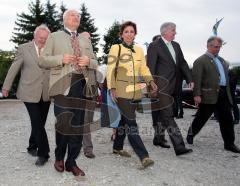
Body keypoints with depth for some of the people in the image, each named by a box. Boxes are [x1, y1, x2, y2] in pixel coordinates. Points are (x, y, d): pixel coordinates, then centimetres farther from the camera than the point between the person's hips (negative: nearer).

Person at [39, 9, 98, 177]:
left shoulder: (86, 40, 22)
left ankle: (71, 162, 15)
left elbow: (95, 63, 20)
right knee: (64, 122, -7)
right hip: (63, 85, -3)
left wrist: (88, 61, -3)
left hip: (82, 85, 4)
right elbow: (42, 60, 4)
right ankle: (59, 157, 18)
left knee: (78, 125, 4)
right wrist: (61, 59, -12)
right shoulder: (54, 37, 11)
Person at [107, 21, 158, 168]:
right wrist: (112, 88, -14)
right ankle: (144, 156, -11)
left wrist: (151, 81, -6)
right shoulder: (115, 48, -2)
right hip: (121, 91, -5)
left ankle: (118, 147, 32)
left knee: (124, 120, 14)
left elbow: (144, 69, 10)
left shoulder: (139, 50, 12)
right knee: (131, 123, -10)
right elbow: (110, 70, -6)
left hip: (135, 91, 5)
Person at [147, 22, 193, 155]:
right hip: (162, 87, -7)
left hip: (173, 87, 8)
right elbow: (151, 67, -12)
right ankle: (179, 146, -10)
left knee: (163, 115, 17)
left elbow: (183, 63, 15)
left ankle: (159, 138, 31)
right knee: (168, 116, -8)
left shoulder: (176, 45, 16)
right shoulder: (154, 46, -6)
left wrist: (190, 79, 7)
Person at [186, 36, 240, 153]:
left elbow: (225, 76, 22)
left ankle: (229, 144, 14)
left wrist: (228, 92, 15)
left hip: (224, 94, 7)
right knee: (201, 118, 6)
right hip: (209, 95, -7)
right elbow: (196, 79, -12)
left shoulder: (222, 60, 20)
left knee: (227, 120, 6)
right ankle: (191, 134, 28)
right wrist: (197, 95, -20)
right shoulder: (200, 61, -5)